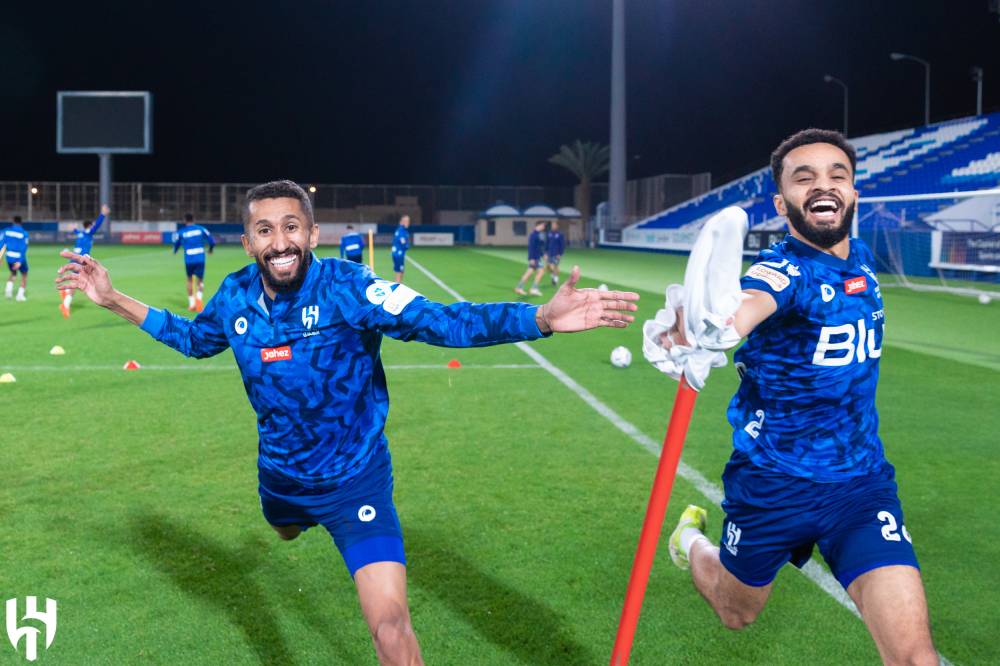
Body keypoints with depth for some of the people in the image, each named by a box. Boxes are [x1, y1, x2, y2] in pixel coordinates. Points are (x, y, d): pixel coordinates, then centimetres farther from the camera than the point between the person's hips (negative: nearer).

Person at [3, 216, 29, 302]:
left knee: (13, 273, 26)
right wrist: (20, 261, -19)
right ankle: (20, 294, 7)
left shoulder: (7, 231, -1)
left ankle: (9, 288, 0)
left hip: (9, 257, 3)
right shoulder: (24, 233, -9)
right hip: (19, 257, -3)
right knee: (24, 275, 16)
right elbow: (24, 248, -16)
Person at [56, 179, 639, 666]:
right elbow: (193, 339, 12)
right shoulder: (235, 297, -11)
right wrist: (116, 301, 6)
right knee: (286, 531, 40)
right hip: (279, 474, 6)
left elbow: (444, 323, -34)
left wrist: (542, 318, -47)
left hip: (354, 479, -5)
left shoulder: (349, 287, -26)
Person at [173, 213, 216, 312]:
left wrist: (175, 251, 42)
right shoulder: (201, 229, 3)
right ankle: (199, 296, -21)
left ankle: (192, 304, 17)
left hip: (189, 260, 0)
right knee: (200, 281, 9)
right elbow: (212, 241, 2)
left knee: (190, 280, 19)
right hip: (200, 259, 0)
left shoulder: (181, 232, 3)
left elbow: (176, 244, 18)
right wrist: (210, 249, 25)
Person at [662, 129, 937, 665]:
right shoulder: (784, 269, -21)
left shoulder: (863, 259, -1)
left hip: (862, 481, 4)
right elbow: (736, 310, -46)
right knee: (736, 613, 23)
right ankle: (691, 537, 53)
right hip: (772, 481, -4)